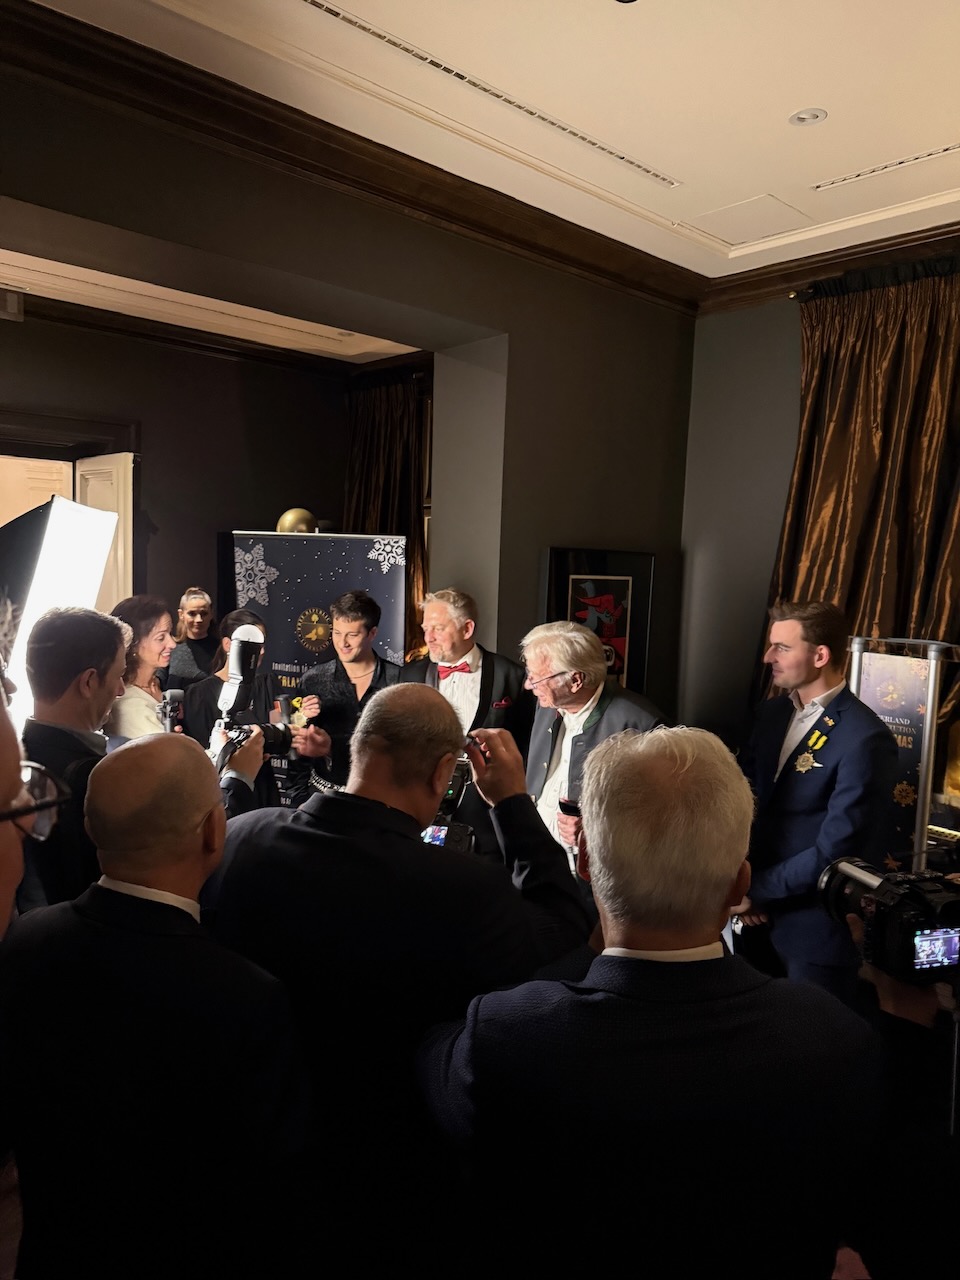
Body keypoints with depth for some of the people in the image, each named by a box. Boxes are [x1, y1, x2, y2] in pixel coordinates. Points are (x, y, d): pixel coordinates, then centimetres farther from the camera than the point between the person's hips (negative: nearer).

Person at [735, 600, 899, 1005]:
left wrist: (756, 890, -14)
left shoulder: (865, 739, -20)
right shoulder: (773, 712, 3)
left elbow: (836, 850, -22)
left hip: (814, 925, -6)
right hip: (758, 913, 7)